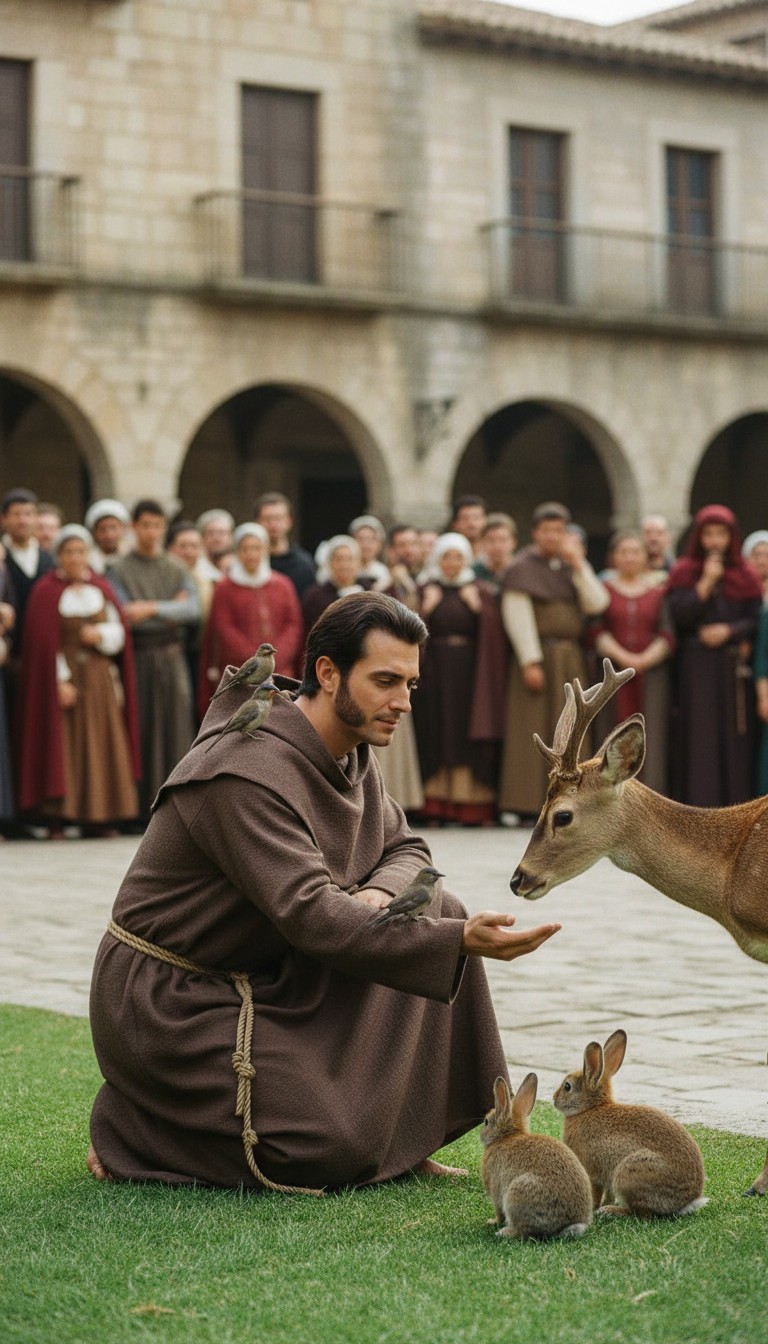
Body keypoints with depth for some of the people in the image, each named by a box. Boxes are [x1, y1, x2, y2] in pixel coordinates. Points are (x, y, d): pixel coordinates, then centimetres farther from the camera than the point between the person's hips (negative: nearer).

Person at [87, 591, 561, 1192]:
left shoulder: (352, 755, 3)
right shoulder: (248, 775, -27)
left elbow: (406, 850, 11)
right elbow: (310, 915, -35)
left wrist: (377, 895, -15)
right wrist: (459, 942, -42)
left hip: (262, 979, 9)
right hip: (170, 1000, -9)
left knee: (435, 908, -2)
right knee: (332, 1153, -20)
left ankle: (404, 1140, 5)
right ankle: (130, 1128, 1)